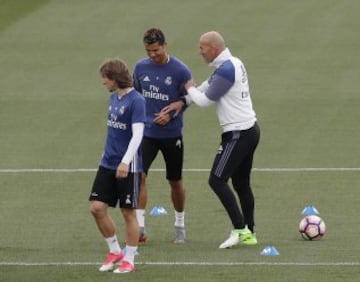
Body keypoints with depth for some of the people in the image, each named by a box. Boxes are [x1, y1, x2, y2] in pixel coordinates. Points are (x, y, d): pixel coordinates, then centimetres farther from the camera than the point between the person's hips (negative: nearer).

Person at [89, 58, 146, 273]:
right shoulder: (114, 98, 9)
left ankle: (129, 259, 13)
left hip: (128, 166, -7)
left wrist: (125, 162, -29)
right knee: (97, 207, 2)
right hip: (108, 164, 7)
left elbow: (137, 134, -21)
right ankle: (115, 251, 18)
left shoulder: (136, 101, -15)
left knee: (128, 212, 2)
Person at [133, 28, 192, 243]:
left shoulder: (180, 70, -11)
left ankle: (180, 225, 28)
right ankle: (139, 227, -13)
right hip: (146, 132, 2)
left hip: (171, 134, -2)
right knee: (139, 175, -14)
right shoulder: (141, 68, 0)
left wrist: (170, 114, -15)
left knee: (175, 181, 9)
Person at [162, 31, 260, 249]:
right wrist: (183, 101, 14)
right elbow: (208, 86, 22)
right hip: (250, 130, 10)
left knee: (217, 180, -8)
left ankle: (239, 229, -10)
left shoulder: (226, 69, -19)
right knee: (242, 183, 14)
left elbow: (205, 100, -14)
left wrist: (190, 89, 6)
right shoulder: (234, 64, 13)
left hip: (238, 134, -10)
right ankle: (249, 233, 16)